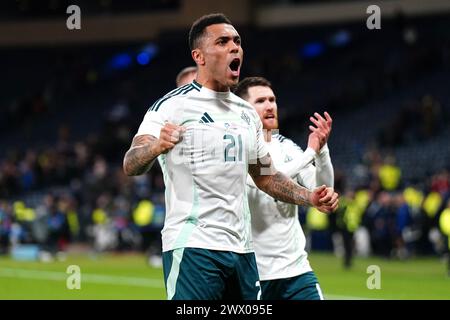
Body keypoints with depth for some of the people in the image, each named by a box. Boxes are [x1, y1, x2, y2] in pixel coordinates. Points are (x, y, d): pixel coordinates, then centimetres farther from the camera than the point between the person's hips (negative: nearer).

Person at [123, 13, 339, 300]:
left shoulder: (247, 113, 17)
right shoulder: (173, 105, -6)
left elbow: (265, 176, 27)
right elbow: (131, 166, -16)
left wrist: (310, 197, 12)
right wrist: (156, 147, -39)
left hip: (241, 249, 7)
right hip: (193, 246, -7)